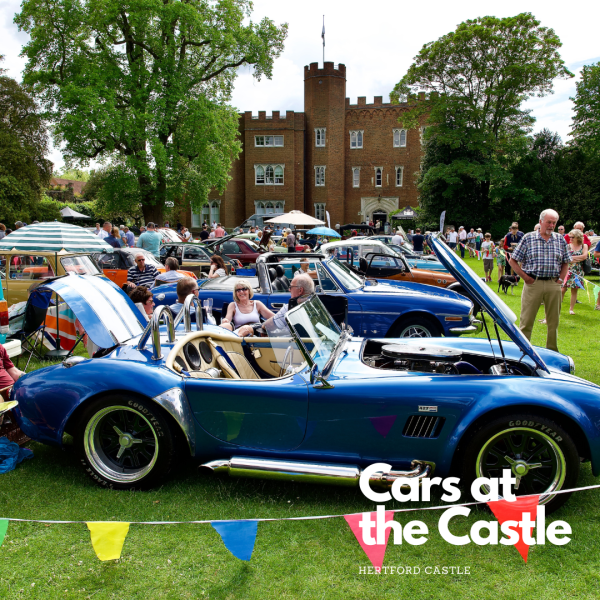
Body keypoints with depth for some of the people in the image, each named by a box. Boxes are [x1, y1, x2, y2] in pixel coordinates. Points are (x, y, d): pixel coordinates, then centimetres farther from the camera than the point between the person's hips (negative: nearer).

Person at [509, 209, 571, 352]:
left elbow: (565, 262, 19)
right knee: (526, 320, -1)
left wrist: (561, 279, 5)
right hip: (533, 283, -3)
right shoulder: (528, 238, 1)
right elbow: (513, 261, 2)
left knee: (554, 321, 9)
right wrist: (525, 277, -5)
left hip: (553, 285, 3)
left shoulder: (561, 240, 10)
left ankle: (552, 351, 22)